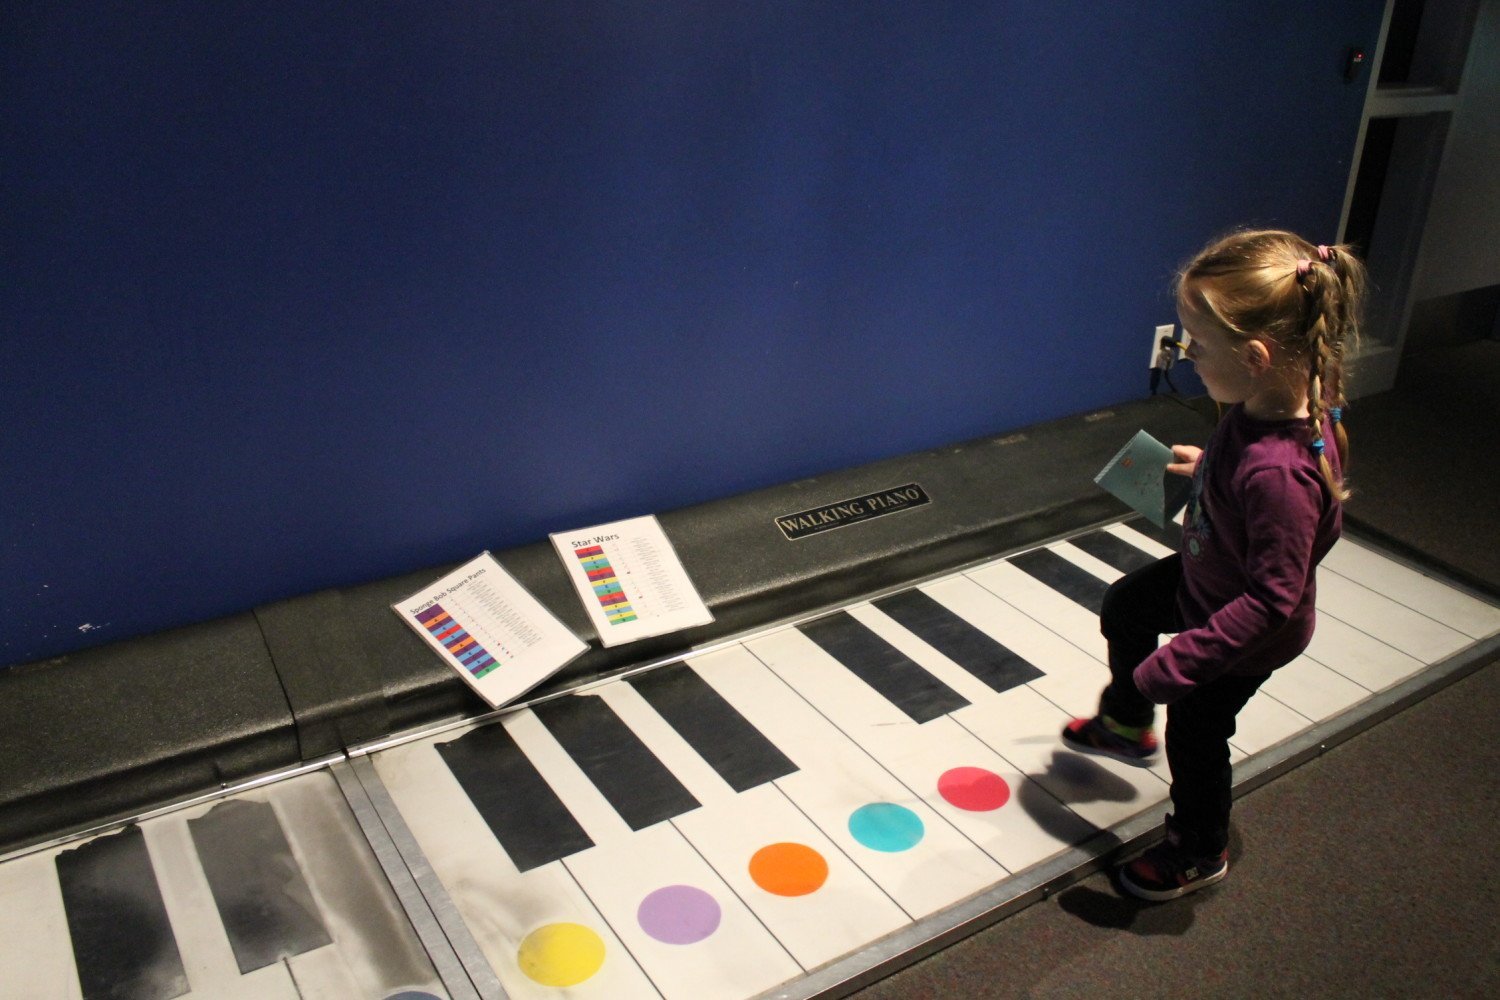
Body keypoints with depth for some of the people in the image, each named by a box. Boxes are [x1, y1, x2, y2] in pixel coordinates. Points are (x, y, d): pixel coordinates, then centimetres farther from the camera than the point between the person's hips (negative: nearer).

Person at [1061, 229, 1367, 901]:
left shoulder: (1279, 472, -45)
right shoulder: (1291, 395, -20)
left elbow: (1273, 598, -38)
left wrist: (1177, 663, -34)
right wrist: (1208, 464, 8)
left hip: (1244, 637, -8)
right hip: (1204, 574, 8)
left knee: (1194, 734, 16)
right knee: (1123, 606, 29)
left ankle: (1199, 852, 48)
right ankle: (1127, 726, 58)